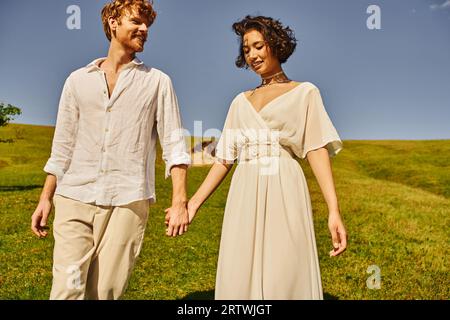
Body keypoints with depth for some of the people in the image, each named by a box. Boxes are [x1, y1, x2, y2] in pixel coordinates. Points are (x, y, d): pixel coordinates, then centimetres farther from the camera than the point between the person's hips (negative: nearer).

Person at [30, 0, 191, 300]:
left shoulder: (157, 81, 8)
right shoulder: (78, 80, 13)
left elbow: (173, 143, 1)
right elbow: (63, 146, 15)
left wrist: (180, 201, -9)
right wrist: (45, 198, 11)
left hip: (128, 201, -1)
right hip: (75, 198, 2)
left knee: (105, 290, 1)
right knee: (68, 288, -6)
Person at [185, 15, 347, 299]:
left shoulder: (305, 92, 9)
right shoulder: (241, 102, 20)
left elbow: (318, 150, -2)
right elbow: (225, 159, 16)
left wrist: (334, 210, -13)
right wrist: (195, 202, 7)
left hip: (284, 194, -4)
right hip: (244, 199, 4)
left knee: (285, 283, -6)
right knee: (240, 281, 4)